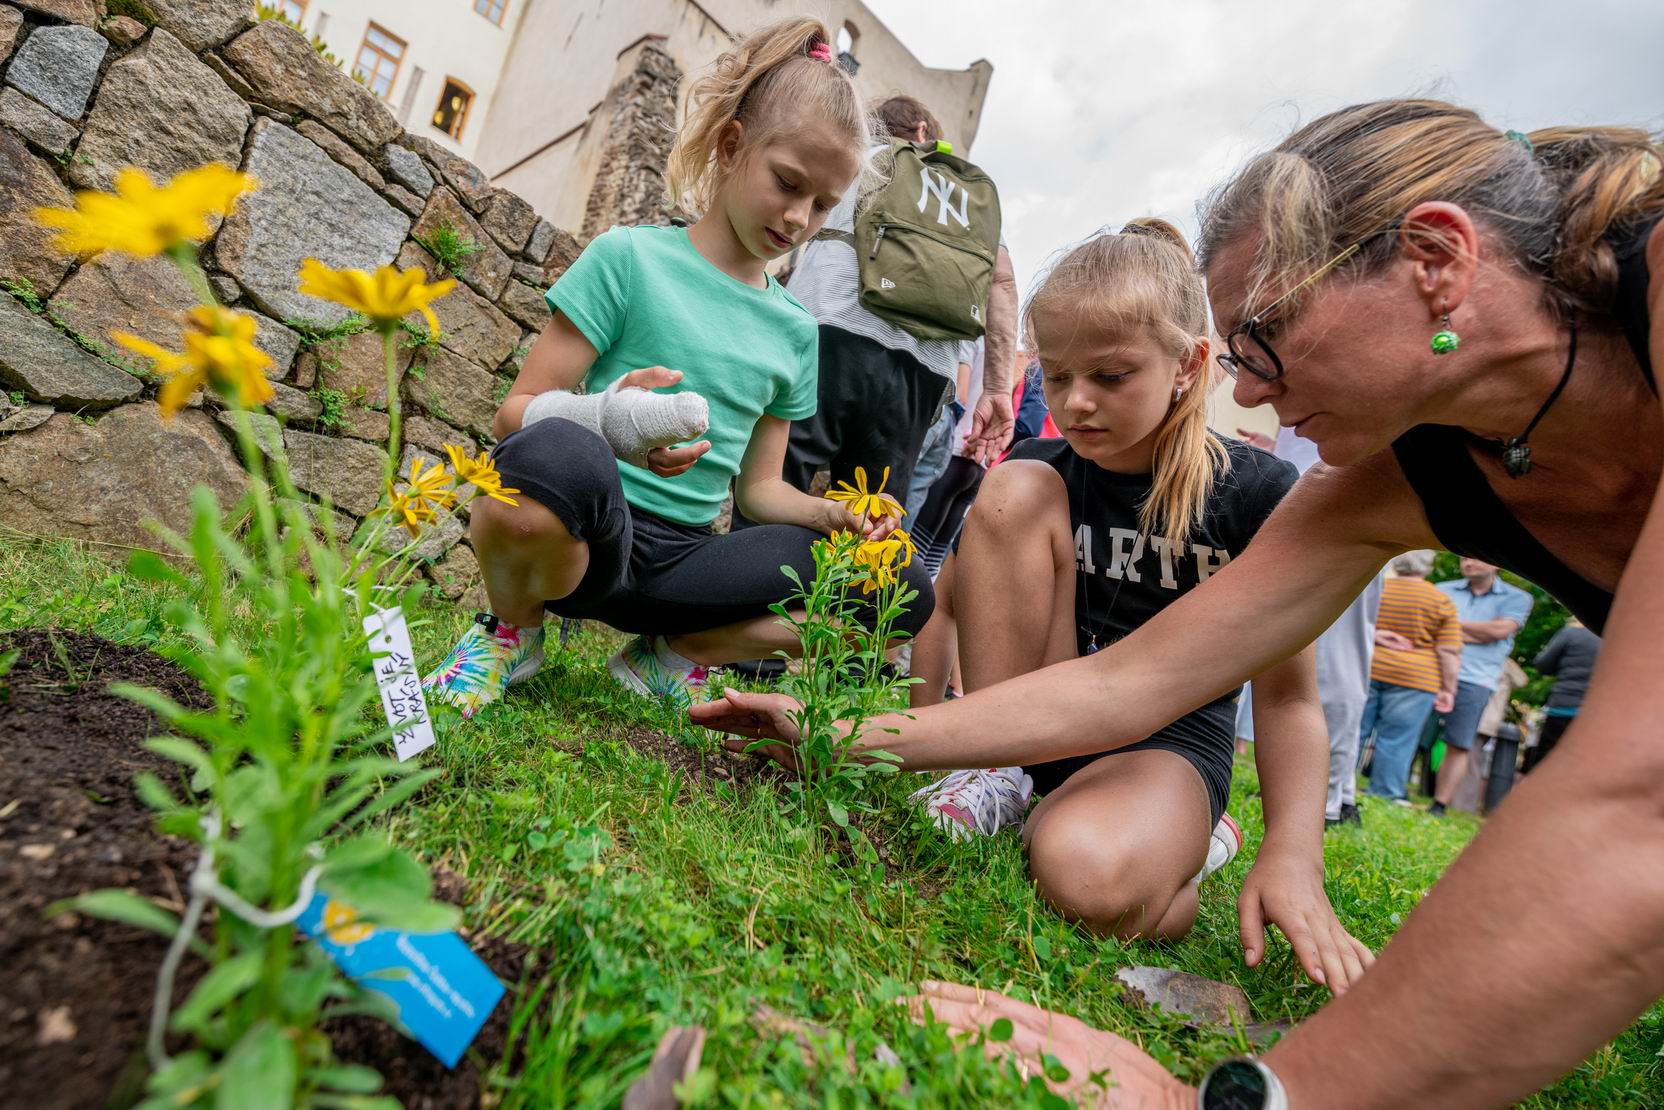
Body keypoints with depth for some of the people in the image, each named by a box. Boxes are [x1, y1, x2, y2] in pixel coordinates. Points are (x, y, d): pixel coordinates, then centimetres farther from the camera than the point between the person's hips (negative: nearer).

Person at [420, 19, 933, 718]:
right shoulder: (630, 256, -2)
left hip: (682, 558, 4)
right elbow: (517, 412, -6)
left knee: (903, 595, -11)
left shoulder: (794, 328, 13)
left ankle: (674, 655, 3)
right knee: (554, 456, -40)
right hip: (588, 533, -4)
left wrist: (831, 515, -5)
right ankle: (514, 630, -5)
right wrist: (606, 421, -27)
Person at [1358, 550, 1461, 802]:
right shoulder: (1442, 602, -1)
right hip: (1413, 679, -2)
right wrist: (1448, 689, 2)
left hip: (1365, 670, 2)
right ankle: (1385, 796, 6)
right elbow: (1450, 653, -3)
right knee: (1395, 743, 3)